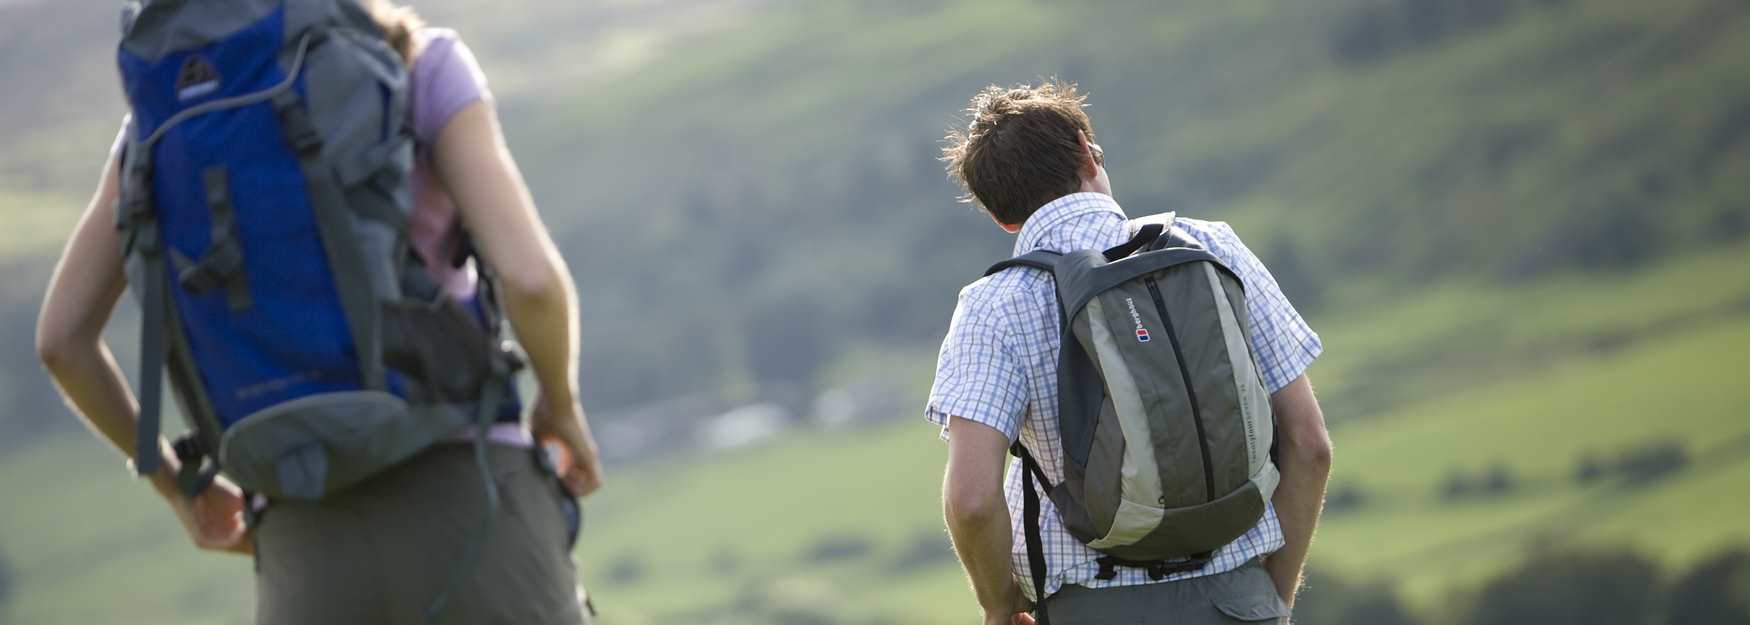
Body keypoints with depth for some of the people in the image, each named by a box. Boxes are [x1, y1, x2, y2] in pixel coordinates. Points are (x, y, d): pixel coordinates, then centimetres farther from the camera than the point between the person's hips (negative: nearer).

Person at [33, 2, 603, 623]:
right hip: (467, 518, -3)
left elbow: (61, 336, 8)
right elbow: (529, 276, -15)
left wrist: (174, 484, 25)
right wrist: (562, 407, 8)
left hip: (316, 547, 3)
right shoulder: (426, 67, -2)